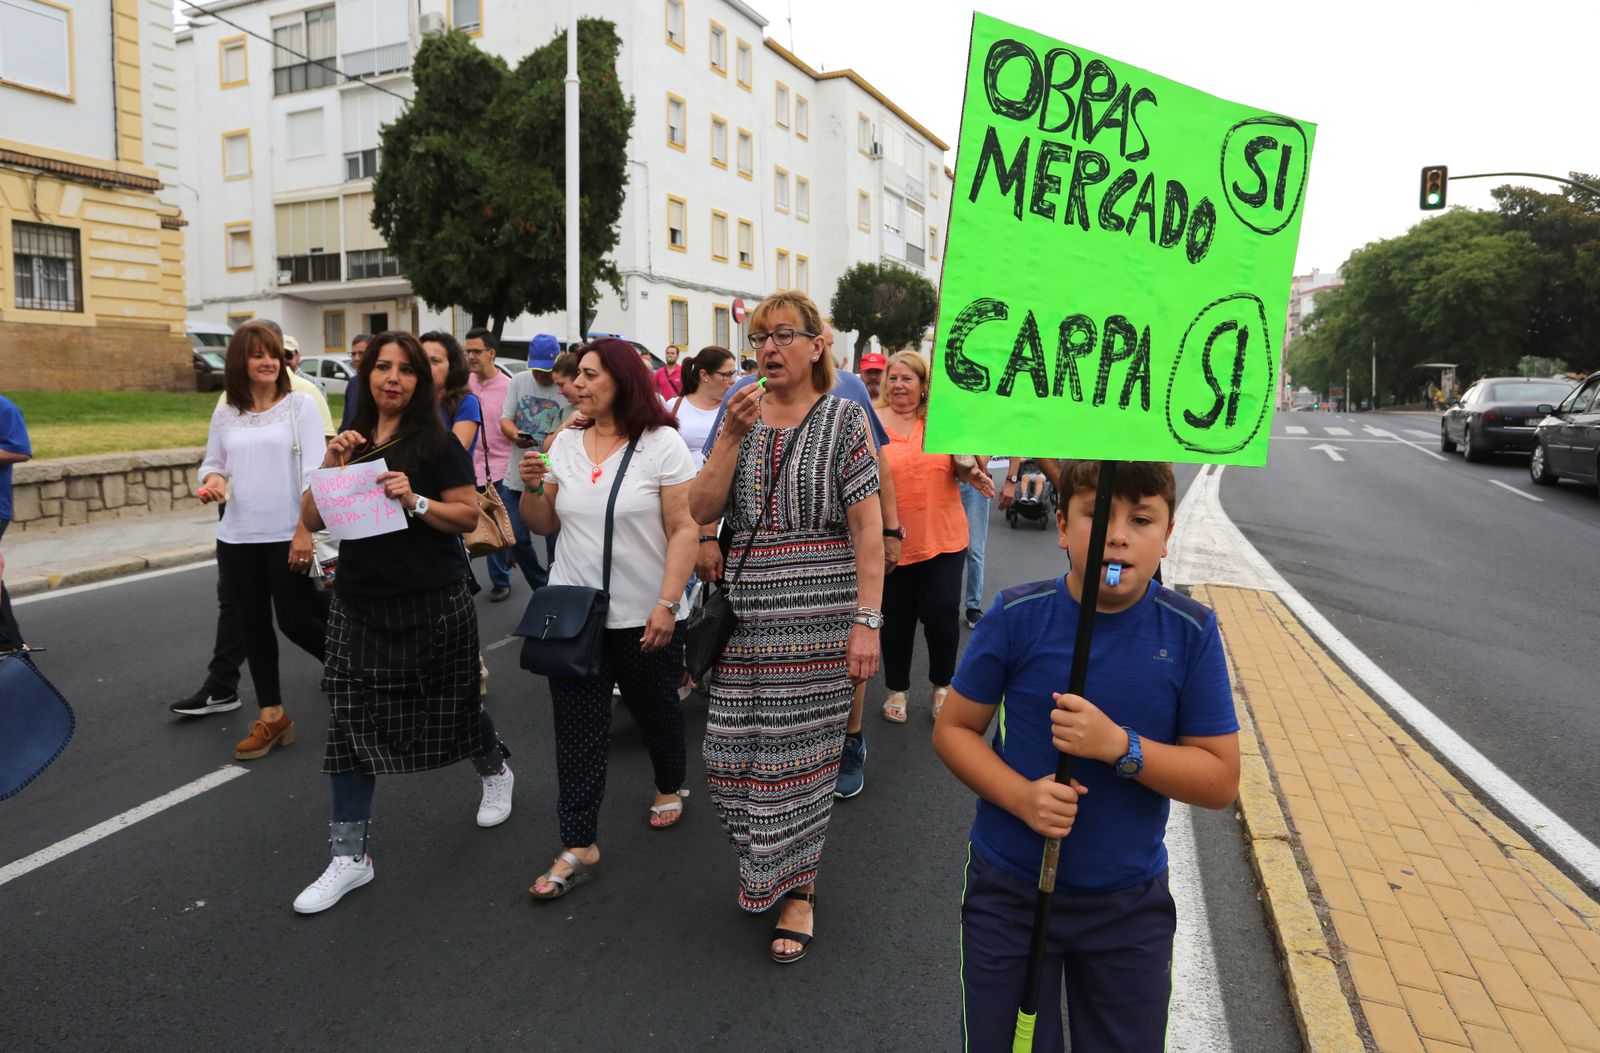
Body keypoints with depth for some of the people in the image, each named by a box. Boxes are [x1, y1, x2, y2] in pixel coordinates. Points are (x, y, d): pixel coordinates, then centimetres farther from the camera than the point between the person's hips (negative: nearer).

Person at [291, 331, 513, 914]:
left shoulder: (437, 442, -6)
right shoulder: (352, 441, 7)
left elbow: (468, 516, -10)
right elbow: (312, 519, 2)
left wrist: (416, 500, -24)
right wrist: (331, 463, -11)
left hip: (432, 603, -4)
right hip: (358, 604, 4)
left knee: (449, 707, 12)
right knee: (351, 722, 0)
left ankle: (495, 768, 45)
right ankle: (350, 856, 10)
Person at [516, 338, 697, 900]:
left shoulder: (661, 444, -9)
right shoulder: (566, 444, 5)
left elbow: (684, 530, -11)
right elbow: (543, 523, 12)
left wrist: (667, 604, -19)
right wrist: (531, 487, -9)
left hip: (644, 617, -3)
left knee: (655, 708, 17)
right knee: (578, 727, 3)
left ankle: (670, 787, 44)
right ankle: (579, 845, 12)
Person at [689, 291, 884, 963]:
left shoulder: (843, 419, -2)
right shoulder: (738, 417, 9)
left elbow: (868, 529, -7)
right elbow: (701, 512, 0)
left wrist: (867, 621, -14)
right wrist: (732, 436, -11)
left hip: (818, 621, -4)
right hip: (746, 621, 4)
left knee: (801, 755, 3)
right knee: (729, 755, 7)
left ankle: (798, 888, 23)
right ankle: (767, 860, 34)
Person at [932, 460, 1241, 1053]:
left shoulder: (1191, 632, -12)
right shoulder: (1018, 617, -14)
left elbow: (1221, 780, -10)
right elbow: (953, 729, -5)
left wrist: (1120, 745, -25)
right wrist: (1020, 796, -22)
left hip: (1130, 904, 1)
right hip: (1009, 891, 0)